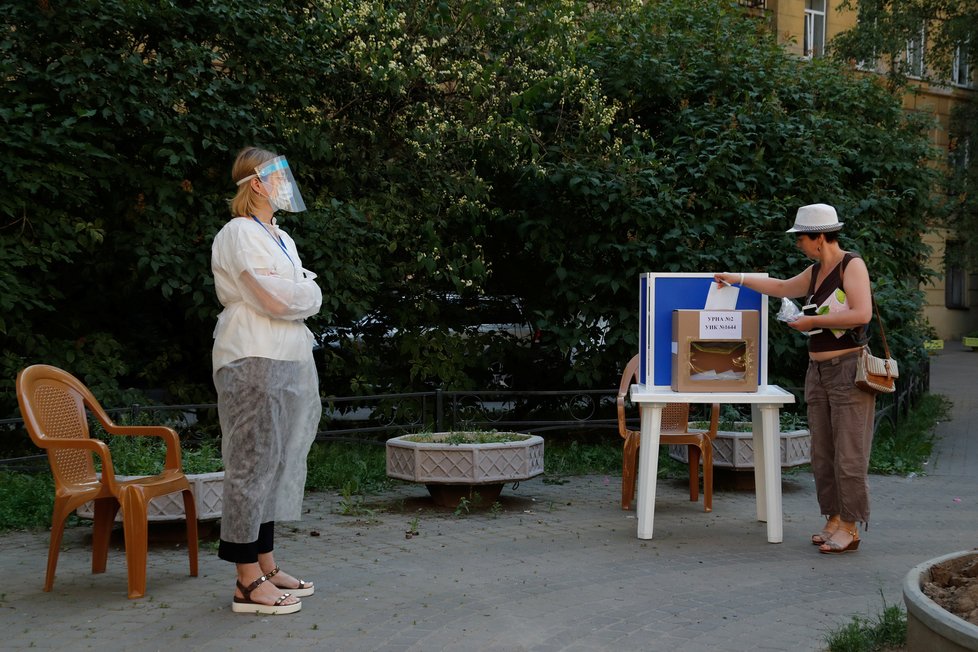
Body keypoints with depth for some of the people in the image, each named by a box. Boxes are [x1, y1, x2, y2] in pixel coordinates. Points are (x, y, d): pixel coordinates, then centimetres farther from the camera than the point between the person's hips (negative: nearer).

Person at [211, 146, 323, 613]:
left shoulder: (282, 239, 20)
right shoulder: (239, 234, -8)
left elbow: (312, 296, 16)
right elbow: (278, 299, -17)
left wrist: (295, 294, -4)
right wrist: (305, 293, 2)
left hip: (288, 360, 9)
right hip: (254, 362, -9)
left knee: (277, 464, 11)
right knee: (253, 462, -8)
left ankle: (266, 568, 19)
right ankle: (247, 583, -5)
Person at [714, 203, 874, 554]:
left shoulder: (852, 265, -8)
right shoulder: (816, 271, 15)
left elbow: (862, 313, -20)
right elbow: (783, 287, 33)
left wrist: (813, 321, -14)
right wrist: (739, 279, 36)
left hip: (848, 370, -8)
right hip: (819, 370, 8)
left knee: (848, 452, -6)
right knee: (822, 453, 6)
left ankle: (849, 527, 0)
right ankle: (833, 519, 13)